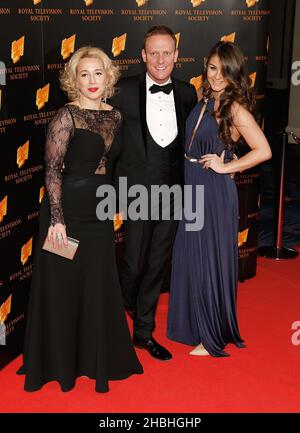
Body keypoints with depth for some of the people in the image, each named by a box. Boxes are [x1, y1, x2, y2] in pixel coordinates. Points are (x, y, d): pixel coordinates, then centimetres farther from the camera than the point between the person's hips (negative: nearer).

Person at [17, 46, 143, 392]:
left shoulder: (115, 116, 7)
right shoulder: (66, 116, -11)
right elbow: (52, 170, -14)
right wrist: (56, 219, -18)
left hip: (100, 214, 6)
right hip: (68, 212, -6)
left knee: (99, 288, 12)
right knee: (63, 289, 6)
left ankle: (95, 358, 28)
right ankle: (59, 363, 23)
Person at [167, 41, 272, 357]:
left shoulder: (235, 109, -14)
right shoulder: (204, 100, 7)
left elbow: (263, 151, -20)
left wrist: (226, 166, -15)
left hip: (215, 192, -8)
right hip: (193, 188, 8)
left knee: (210, 261, 3)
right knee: (189, 257, 16)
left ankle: (214, 337, 20)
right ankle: (195, 324, 34)